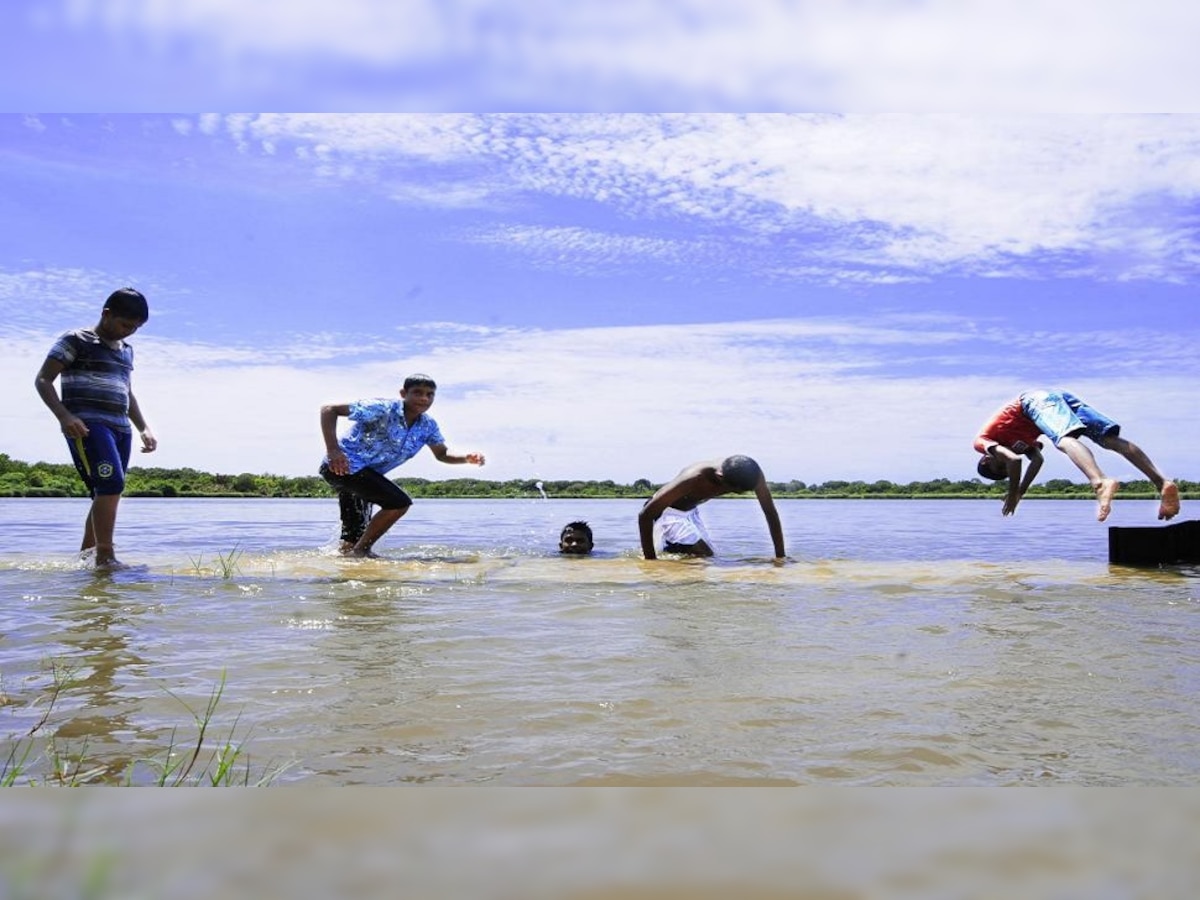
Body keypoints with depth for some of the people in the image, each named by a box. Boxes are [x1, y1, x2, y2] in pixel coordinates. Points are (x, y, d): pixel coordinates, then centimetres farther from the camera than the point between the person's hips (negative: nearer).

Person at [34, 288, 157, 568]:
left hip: (120, 428, 8)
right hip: (87, 425, -7)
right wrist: (64, 416, -19)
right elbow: (42, 380, -4)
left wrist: (144, 428, 19)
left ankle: (84, 555, 15)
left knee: (106, 493, 5)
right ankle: (106, 557, -21)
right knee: (112, 484, -22)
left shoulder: (126, 351, 22)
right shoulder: (76, 340, 1)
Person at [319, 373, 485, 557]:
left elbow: (442, 454, 14)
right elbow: (329, 410, -20)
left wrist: (467, 458, -9)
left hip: (367, 474, 8)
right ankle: (361, 551, -10)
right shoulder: (382, 410, -20)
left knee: (355, 535, 11)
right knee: (399, 502, -19)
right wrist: (333, 450, -33)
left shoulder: (428, 426, 1)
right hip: (345, 466, -8)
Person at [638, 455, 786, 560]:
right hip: (668, 512, -6)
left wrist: (780, 557, -19)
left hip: (691, 512, 7)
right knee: (705, 557, -16)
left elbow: (771, 513, -16)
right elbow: (645, 515, -38)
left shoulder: (751, 474, -27)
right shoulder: (692, 479, -41)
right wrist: (650, 561, -35)